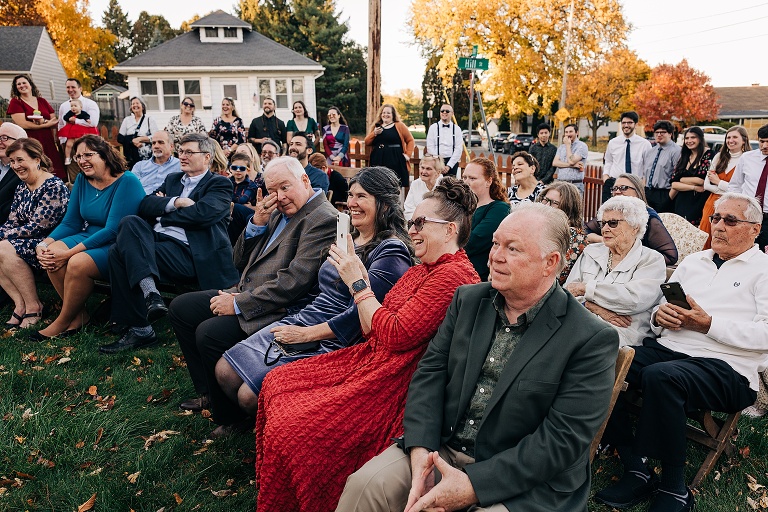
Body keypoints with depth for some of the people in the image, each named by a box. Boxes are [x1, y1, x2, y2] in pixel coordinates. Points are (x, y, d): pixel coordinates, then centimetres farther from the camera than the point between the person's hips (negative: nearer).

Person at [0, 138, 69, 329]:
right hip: (29, 242, 9)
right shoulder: (22, 187, 11)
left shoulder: (53, 186, -16)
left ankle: (33, 306, -14)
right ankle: (20, 303, -7)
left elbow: (37, 227, -20)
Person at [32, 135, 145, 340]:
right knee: (51, 254, -18)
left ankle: (63, 322, -5)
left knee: (78, 263, -30)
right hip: (90, 237, 7)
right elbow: (70, 223, 9)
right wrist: (44, 244, -11)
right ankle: (79, 314, -4)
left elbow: (113, 230, -22)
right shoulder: (82, 180, 7)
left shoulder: (127, 182, -16)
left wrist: (70, 253, -24)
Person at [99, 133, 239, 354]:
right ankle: (150, 292, -30)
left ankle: (140, 329, -19)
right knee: (130, 222, -23)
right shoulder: (172, 179, 27)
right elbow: (145, 206, 12)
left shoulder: (220, 184, 8)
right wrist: (175, 202, -5)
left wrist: (163, 210, 0)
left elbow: (203, 213, -13)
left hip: (190, 252, -6)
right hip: (158, 241, 6)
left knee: (122, 252, -23)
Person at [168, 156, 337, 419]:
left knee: (209, 333, -25)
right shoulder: (279, 212, 13)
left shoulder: (324, 219, -15)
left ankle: (229, 415, -3)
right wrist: (257, 221, -3)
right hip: (246, 291, 10)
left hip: (281, 309, -10)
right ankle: (208, 391, 17)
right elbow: (240, 262, 14)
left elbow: (294, 281, -23)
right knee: (180, 308, 11)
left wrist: (238, 304, -18)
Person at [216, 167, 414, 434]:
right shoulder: (349, 237, 13)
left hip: (330, 343, -8)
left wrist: (306, 334, -17)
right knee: (224, 371, 2)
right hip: (301, 320, 8)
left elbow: (359, 315, -20)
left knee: (250, 395, -14)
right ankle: (253, 423, 27)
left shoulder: (391, 251, -14)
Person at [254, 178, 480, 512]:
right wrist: (359, 278, 0)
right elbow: (372, 330, 10)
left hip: (397, 384, -10)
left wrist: (359, 284, -12)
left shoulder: (454, 275, -18)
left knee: (290, 428, -15)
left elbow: (396, 334, -21)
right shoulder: (420, 271, 13)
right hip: (372, 358, 10)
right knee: (276, 383, 8)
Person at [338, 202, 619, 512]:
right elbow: (431, 371, 1)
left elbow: (564, 439, -16)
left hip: (524, 483, -3)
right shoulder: (468, 299, 4)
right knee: (364, 486, -16)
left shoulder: (592, 340, -12)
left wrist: (473, 485, -21)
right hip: (442, 450, 4)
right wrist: (421, 450, -14)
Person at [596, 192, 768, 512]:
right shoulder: (693, 262, 23)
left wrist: (708, 324, -14)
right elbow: (659, 309, 20)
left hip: (726, 367, -5)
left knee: (660, 376, -38)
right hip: (666, 348, 6)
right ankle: (636, 470, -13)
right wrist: (659, 315, -3)